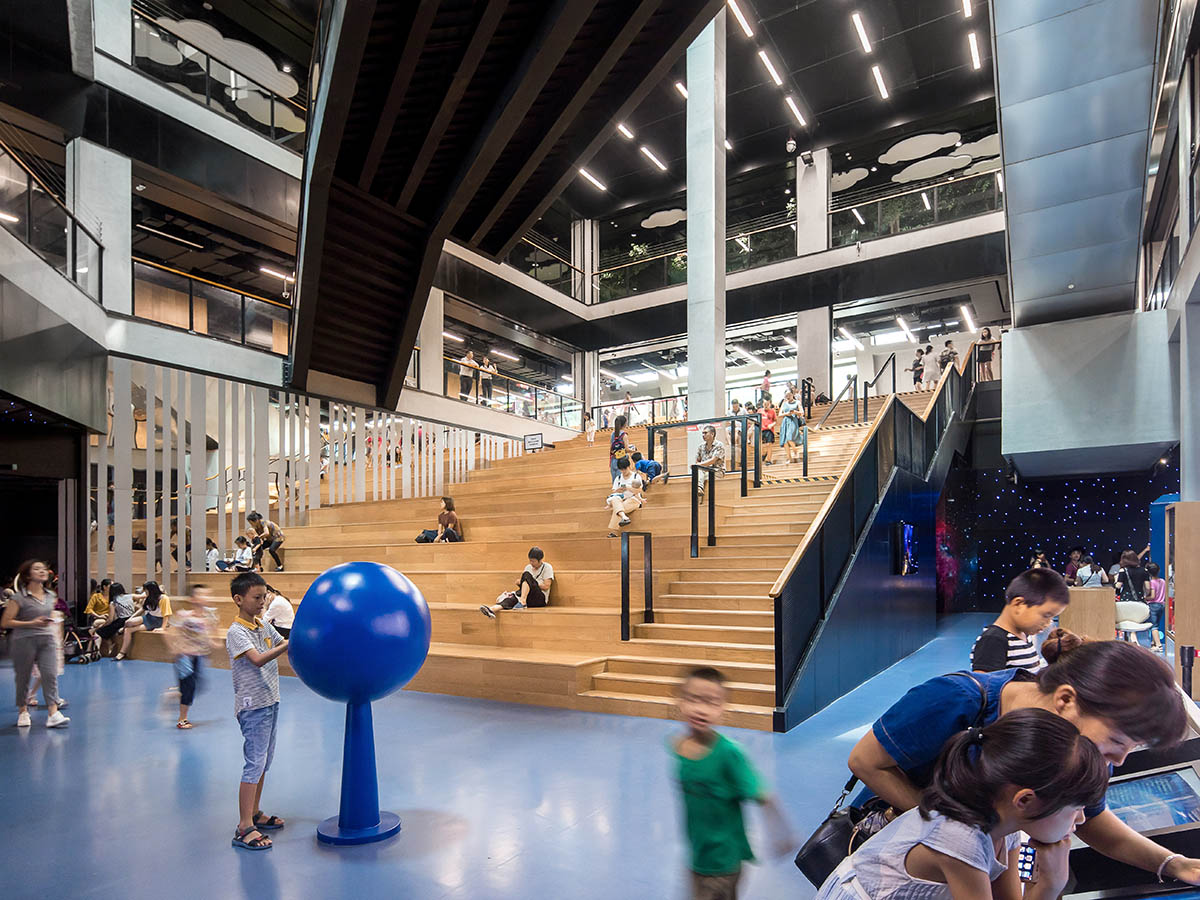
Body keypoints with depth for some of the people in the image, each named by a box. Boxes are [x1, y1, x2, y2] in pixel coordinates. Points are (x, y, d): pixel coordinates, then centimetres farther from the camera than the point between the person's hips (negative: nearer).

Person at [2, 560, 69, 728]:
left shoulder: (51, 596, 10)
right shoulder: (19, 597, -8)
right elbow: (5, 622, -10)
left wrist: (55, 620, 9)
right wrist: (32, 623, -18)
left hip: (47, 640, 4)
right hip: (24, 640, -4)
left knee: (50, 675, -7)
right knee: (23, 678, 8)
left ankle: (53, 714, -11)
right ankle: (23, 711, 27)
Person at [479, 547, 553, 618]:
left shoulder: (547, 567, 4)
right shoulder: (528, 567, 20)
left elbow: (546, 587, -6)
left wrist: (531, 583, -6)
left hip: (540, 598, -5)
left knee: (527, 575, -28)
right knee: (511, 598, -29)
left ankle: (522, 602, -41)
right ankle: (492, 609, -54)